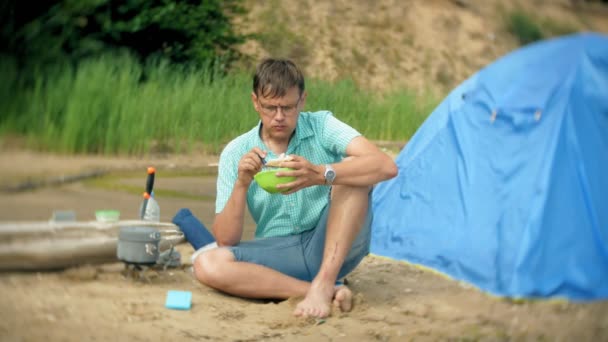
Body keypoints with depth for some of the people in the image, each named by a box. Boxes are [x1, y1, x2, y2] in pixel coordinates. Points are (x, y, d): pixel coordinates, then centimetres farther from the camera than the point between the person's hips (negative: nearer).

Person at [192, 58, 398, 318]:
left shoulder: (322, 126, -5)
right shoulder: (236, 154, -1)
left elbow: (386, 166, -23)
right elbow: (225, 240, -5)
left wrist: (320, 174, -38)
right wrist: (241, 185, -22)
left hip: (335, 247, -1)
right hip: (279, 256, 1)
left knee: (352, 171, -24)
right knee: (206, 265, -26)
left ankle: (323, 284, -29)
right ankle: (331, 291, -27)